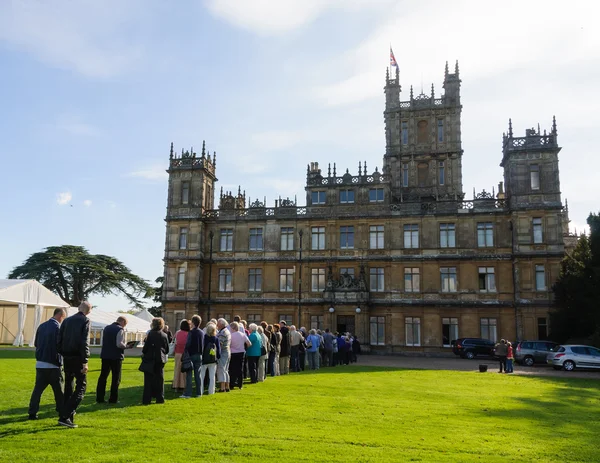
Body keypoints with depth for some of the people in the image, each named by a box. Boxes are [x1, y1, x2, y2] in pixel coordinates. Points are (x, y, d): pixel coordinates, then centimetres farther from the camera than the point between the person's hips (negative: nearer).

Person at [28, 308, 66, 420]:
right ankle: (62, 410, 20)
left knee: (38, 389, 7)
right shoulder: (58, 327, -14)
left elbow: (36, 344, 14)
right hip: (53, 365, -6)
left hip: (39, 364, 6)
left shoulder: (42, 326, 7)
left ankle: (32, 413, 2)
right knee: (58, 390, 9)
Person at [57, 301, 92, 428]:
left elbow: (59, 339, 8)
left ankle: (67, 415, 21)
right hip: (78, 358, -6)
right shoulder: (85, 321, -7)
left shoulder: (67, 320, 10)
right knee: (81, 386, 0)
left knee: (68, 386, 17)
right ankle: (65, 416, -11)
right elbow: (85, 342, -14)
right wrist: (85, 362, -14)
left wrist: (62, 354, 14)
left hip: (66, 357, 6)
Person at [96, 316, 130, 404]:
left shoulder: (106, 328, 10)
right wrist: (126, 346, -4)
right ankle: (113, 399, 5)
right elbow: (119, 344, -21)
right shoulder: (120, 330, -13)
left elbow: (103, 342, 17)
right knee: (116, 378, 3)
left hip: (105, 355, 6)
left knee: (103, 377, 11)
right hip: (116, 357, -6)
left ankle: (99, 398, 13)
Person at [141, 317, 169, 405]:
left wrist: (143, 353, 7)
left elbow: (146, 346, -11)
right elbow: (167, 349, 7)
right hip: (160, 359, 3)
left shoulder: (151, 334, -10)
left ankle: (146, 399, 3)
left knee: (148, 380, 3)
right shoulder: (164, 335, 2)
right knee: (160, 379, 12)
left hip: (150, 359, -3)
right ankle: (160, 398, 14)